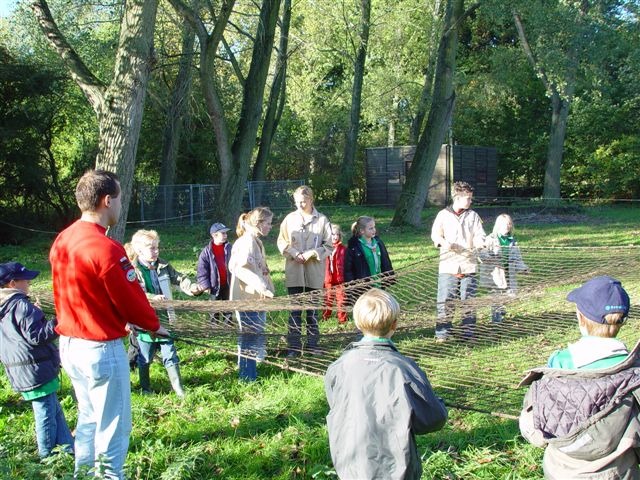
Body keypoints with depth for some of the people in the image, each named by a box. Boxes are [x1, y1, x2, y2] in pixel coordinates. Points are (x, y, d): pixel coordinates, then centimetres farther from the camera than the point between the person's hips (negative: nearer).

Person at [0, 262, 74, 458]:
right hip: (36, 370, -10)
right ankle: (47, 454, 11)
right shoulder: (21, 305, -18)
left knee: (54, 409, 17)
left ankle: (68, 448, 24)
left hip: (19, 373, 10)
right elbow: (36, 336, -23)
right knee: (46, 411, 1)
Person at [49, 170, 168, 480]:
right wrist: (154, 325, 3)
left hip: (69, 343, 9)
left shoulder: (61, 241, 2)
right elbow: (131, 299, -14)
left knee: (88, 419, 22)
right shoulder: (105, 249, -23)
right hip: (101, 349, -9)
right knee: (113, 427, 5)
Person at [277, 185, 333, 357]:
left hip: (314, 273, -1)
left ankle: (312, 345, 21)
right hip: (294, 272, 1)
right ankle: (294, 346, 13)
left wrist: (312, 253, -15)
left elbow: (329, 245, -2)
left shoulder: (322, 220, -4)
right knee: (294, 309, 5)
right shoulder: (289, 219, 2)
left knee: (312, 310, 10)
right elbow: (281, 241, 7)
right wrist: (294, 254, -10)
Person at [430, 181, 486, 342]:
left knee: (468, 300, 3)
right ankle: (442, 333, 5)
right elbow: (435, 234, 0)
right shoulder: (443, 215, 6)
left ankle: (468, 333, 13)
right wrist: (444, 243, -21)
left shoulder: (473, 216, 11)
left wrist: (479, 243, -19)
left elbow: (479, 235, 5)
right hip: (448, 265, -2)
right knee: (444, 300, -3)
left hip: (469, 265, 2)